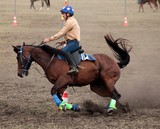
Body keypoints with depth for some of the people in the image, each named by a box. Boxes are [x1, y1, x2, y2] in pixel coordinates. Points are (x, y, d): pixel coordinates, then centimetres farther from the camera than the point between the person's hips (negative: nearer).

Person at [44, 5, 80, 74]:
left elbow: (61, 33, -15)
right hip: (71, 42, 11)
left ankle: (74, 67, -47)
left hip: (74, 42, -11)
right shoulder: (71, 21, 25)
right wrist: (64, 42, 16)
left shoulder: (70, 21, -10)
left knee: (64, 51, -35)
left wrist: (50, 39, -13)